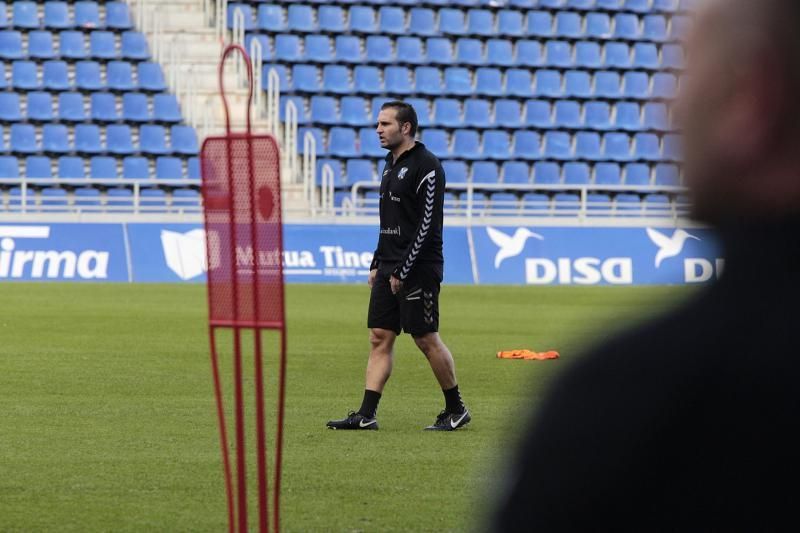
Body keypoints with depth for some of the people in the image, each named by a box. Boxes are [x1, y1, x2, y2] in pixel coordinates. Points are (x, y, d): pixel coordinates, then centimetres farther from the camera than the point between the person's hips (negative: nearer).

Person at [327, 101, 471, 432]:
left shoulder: (425, 166, -12)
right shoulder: (392, 164, 16)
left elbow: (428, 224, -17)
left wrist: (403, 271, -18)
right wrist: (377, 264, 17)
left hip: (418, 269, -9)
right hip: (389, 268, 9)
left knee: (426, 339, -4)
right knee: (380, 337, 3)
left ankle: (456, 410, 9)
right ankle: (366, 415, 2)